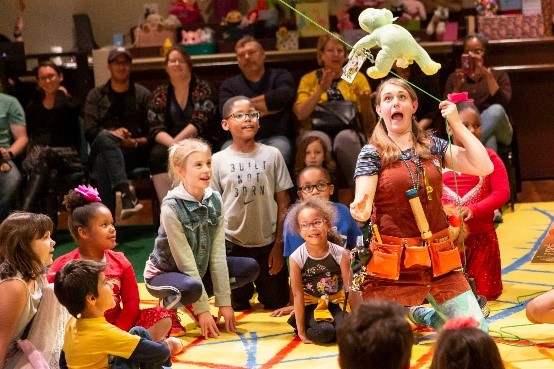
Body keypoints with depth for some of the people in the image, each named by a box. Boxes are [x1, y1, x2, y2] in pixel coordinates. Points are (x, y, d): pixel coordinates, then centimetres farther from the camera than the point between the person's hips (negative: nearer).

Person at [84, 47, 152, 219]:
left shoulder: (143, 94, 18)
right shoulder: (96, 95, 19)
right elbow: (89, 132, 5)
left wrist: (136, 142, -12)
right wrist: (112, 134, -15)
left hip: (133, 154, 0)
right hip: (100, 151, 0)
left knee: (103, 162, -35)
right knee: (105, 138, -37)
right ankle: (126, 193, -56)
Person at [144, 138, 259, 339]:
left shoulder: (215, 200, -9)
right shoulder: (172, 208, -25)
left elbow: (217, 254, -10)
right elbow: (185, 261, -25)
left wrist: (224, 302, -13)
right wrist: (203, 309, -23)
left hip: (200, 269, 7)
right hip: (164, 273, -7)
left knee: (251, 267, -7)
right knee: (192, 287, -39)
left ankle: (191, 304, 5)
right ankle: (169, 305, -3)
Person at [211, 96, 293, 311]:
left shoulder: (272, 156, -2)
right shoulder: (218, 161, -3)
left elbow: (283, 205, 0)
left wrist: (279, 245, -3)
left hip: (268, 244, 0)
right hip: (233, 244, 0)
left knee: (276, 304, 10)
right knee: (238, 306, 12)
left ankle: (263, 290, 41)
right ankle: (246, 291, 45)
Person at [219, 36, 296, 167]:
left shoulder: (280, 76, 17)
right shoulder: (229, 85, 20)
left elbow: (284, 97, -9)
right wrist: (268, 108, 2)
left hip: (274, 138, -1)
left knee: (280, 147, -36)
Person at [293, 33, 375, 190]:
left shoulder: (357, 78, 15)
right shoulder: (309, 79, 15)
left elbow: (369, 123, 10)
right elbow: (300, 114, -3)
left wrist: (366, 104, -11)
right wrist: (321, 89, -13)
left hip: (349, 133, 1)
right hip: (317, 131, 0)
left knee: (345, 137, -36)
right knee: (319, 139, -37)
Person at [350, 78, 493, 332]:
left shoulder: (433, 146, 7)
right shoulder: (372, 153, -3)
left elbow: (484, 167, -3)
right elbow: (363, 204, -13)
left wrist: (456, 124, -3)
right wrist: (360, 209, -37)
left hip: (438, 258, 4)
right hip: (392, 262, -3)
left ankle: (419, 314, 28)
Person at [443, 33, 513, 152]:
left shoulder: (499, 75, 15)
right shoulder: (454, 78, 17)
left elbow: (503, 103, -7)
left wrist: (488, 76, -13)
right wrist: (458, 86, -9)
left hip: (498, 133, 1)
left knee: (495, 110, -35)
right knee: (488, 139, -37)